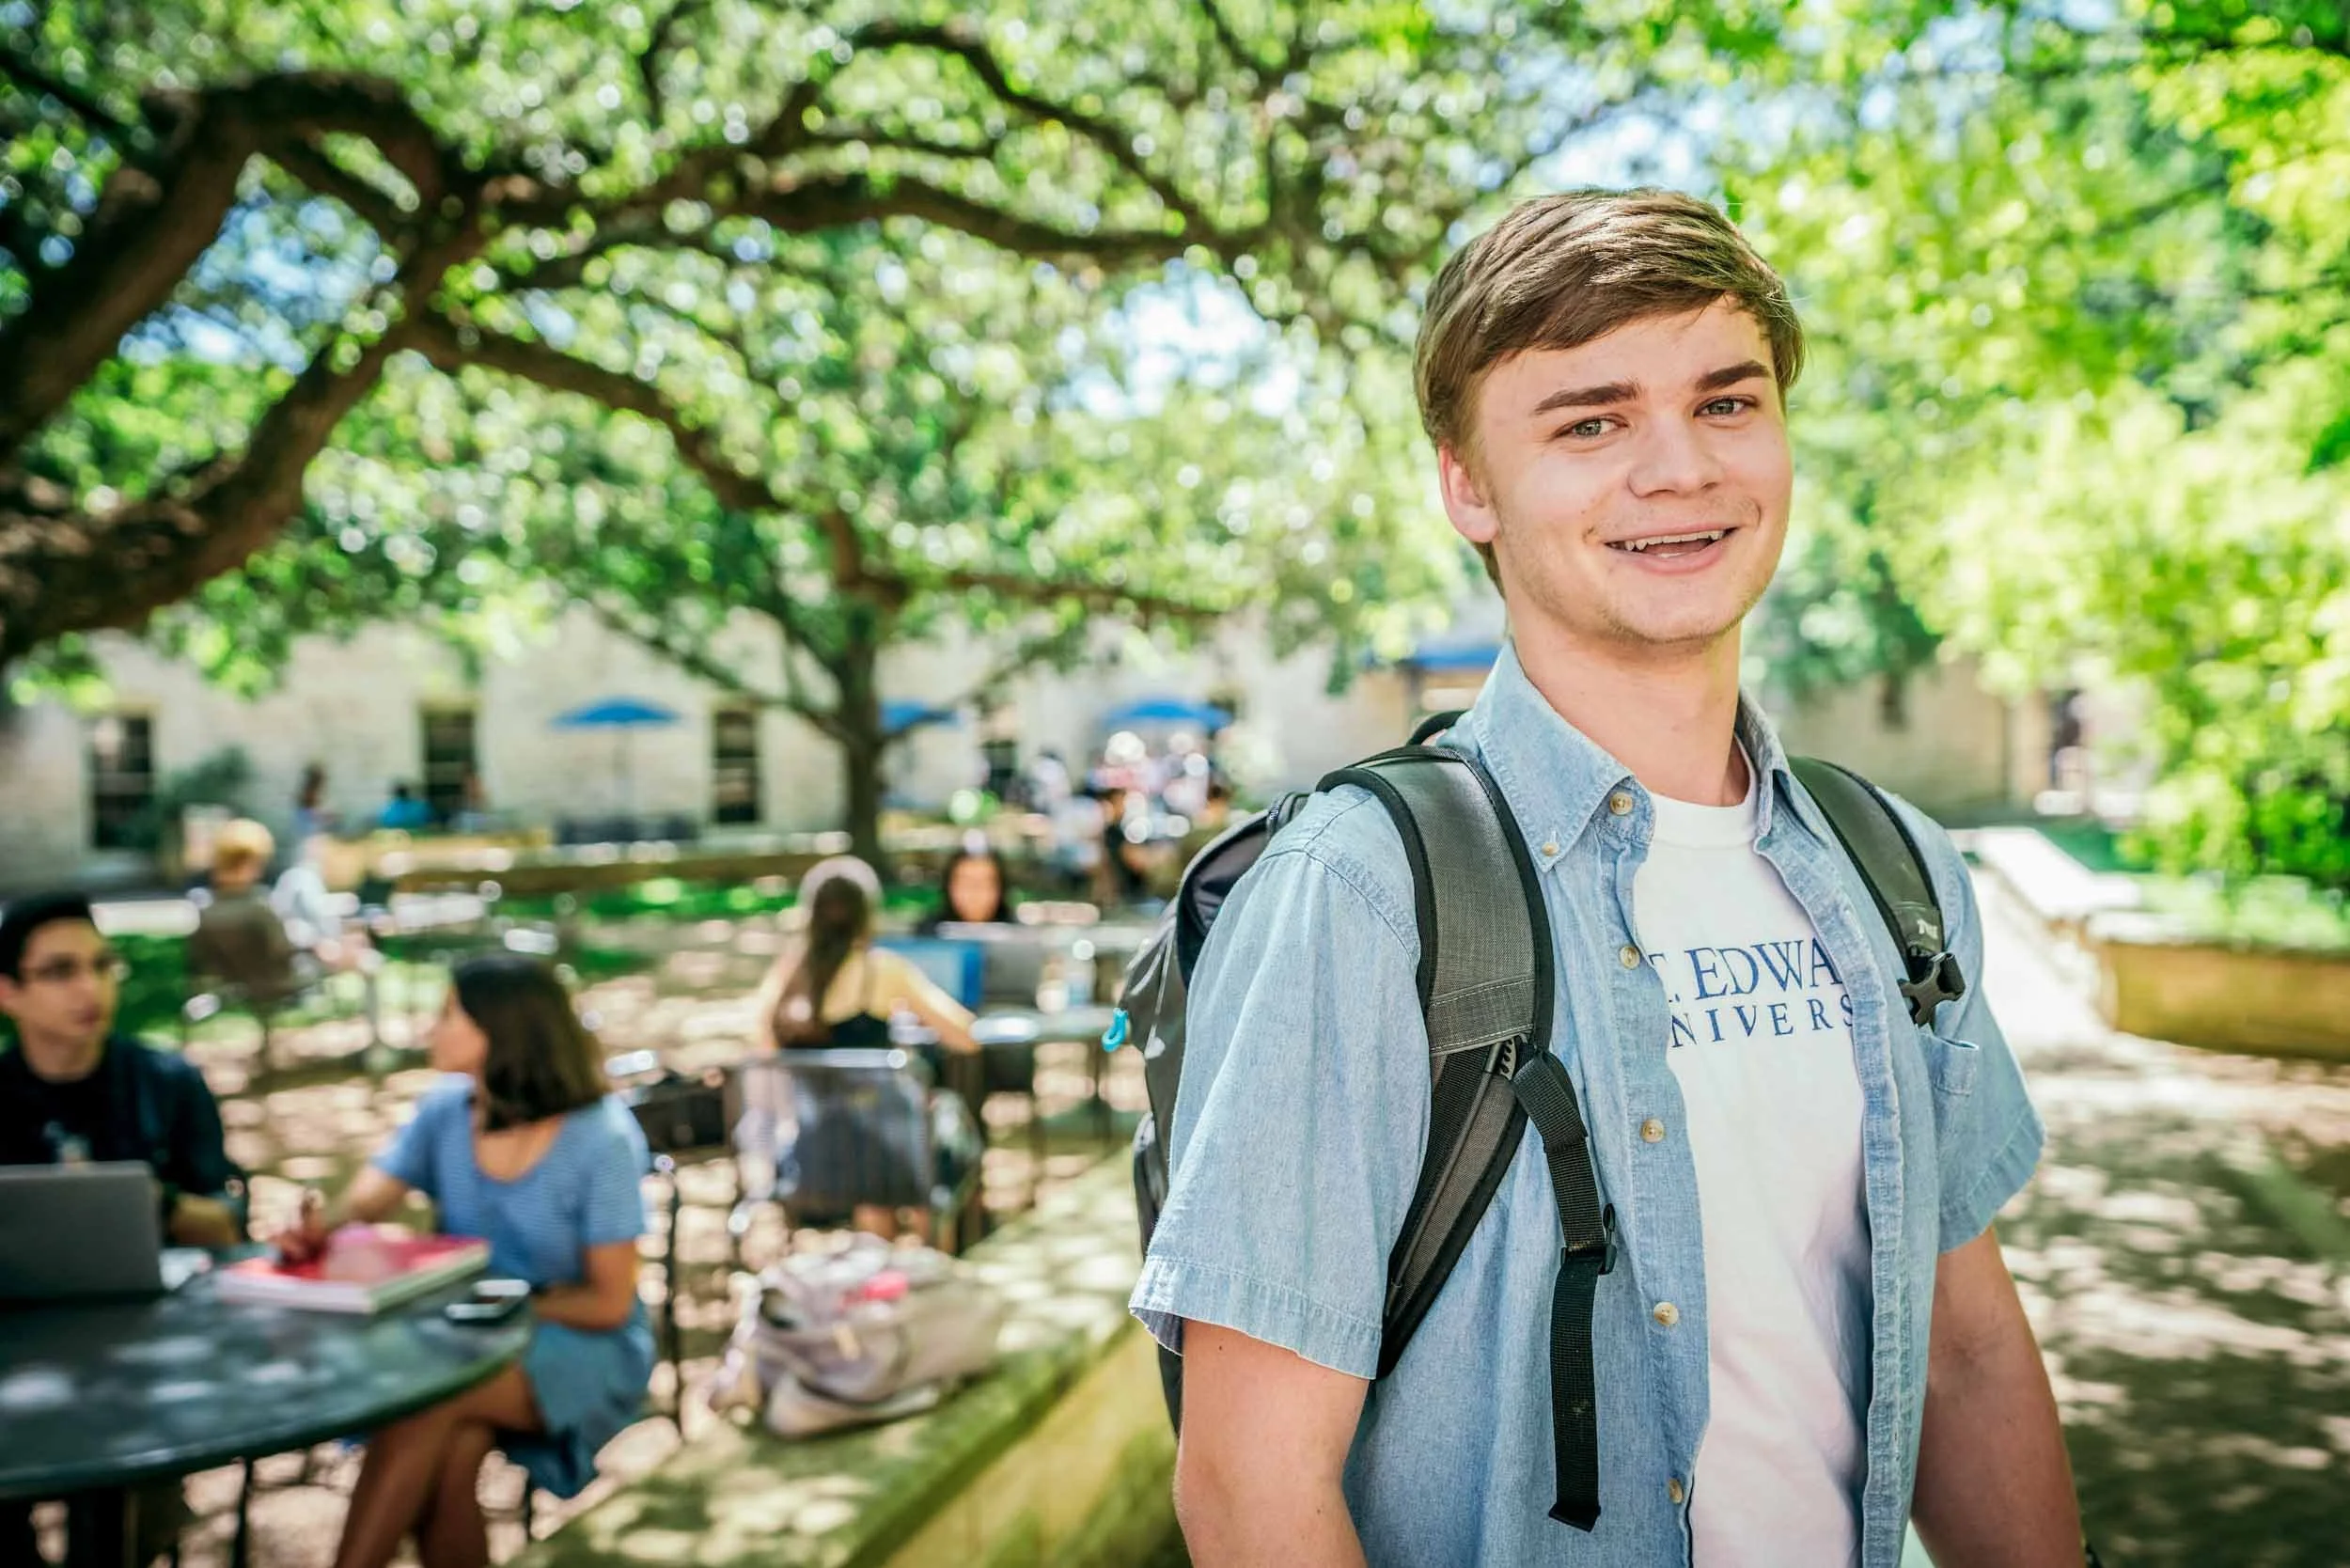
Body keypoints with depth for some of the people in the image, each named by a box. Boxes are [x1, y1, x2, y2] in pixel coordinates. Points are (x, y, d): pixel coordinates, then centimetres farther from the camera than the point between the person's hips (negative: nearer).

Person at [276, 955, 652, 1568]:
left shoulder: (601, 1138, -13)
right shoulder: (445, 1109, 2)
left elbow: (609, 1302, -11)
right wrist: (322, 1225, -31)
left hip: (579, 1345, -4)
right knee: (449, 1456, -28)